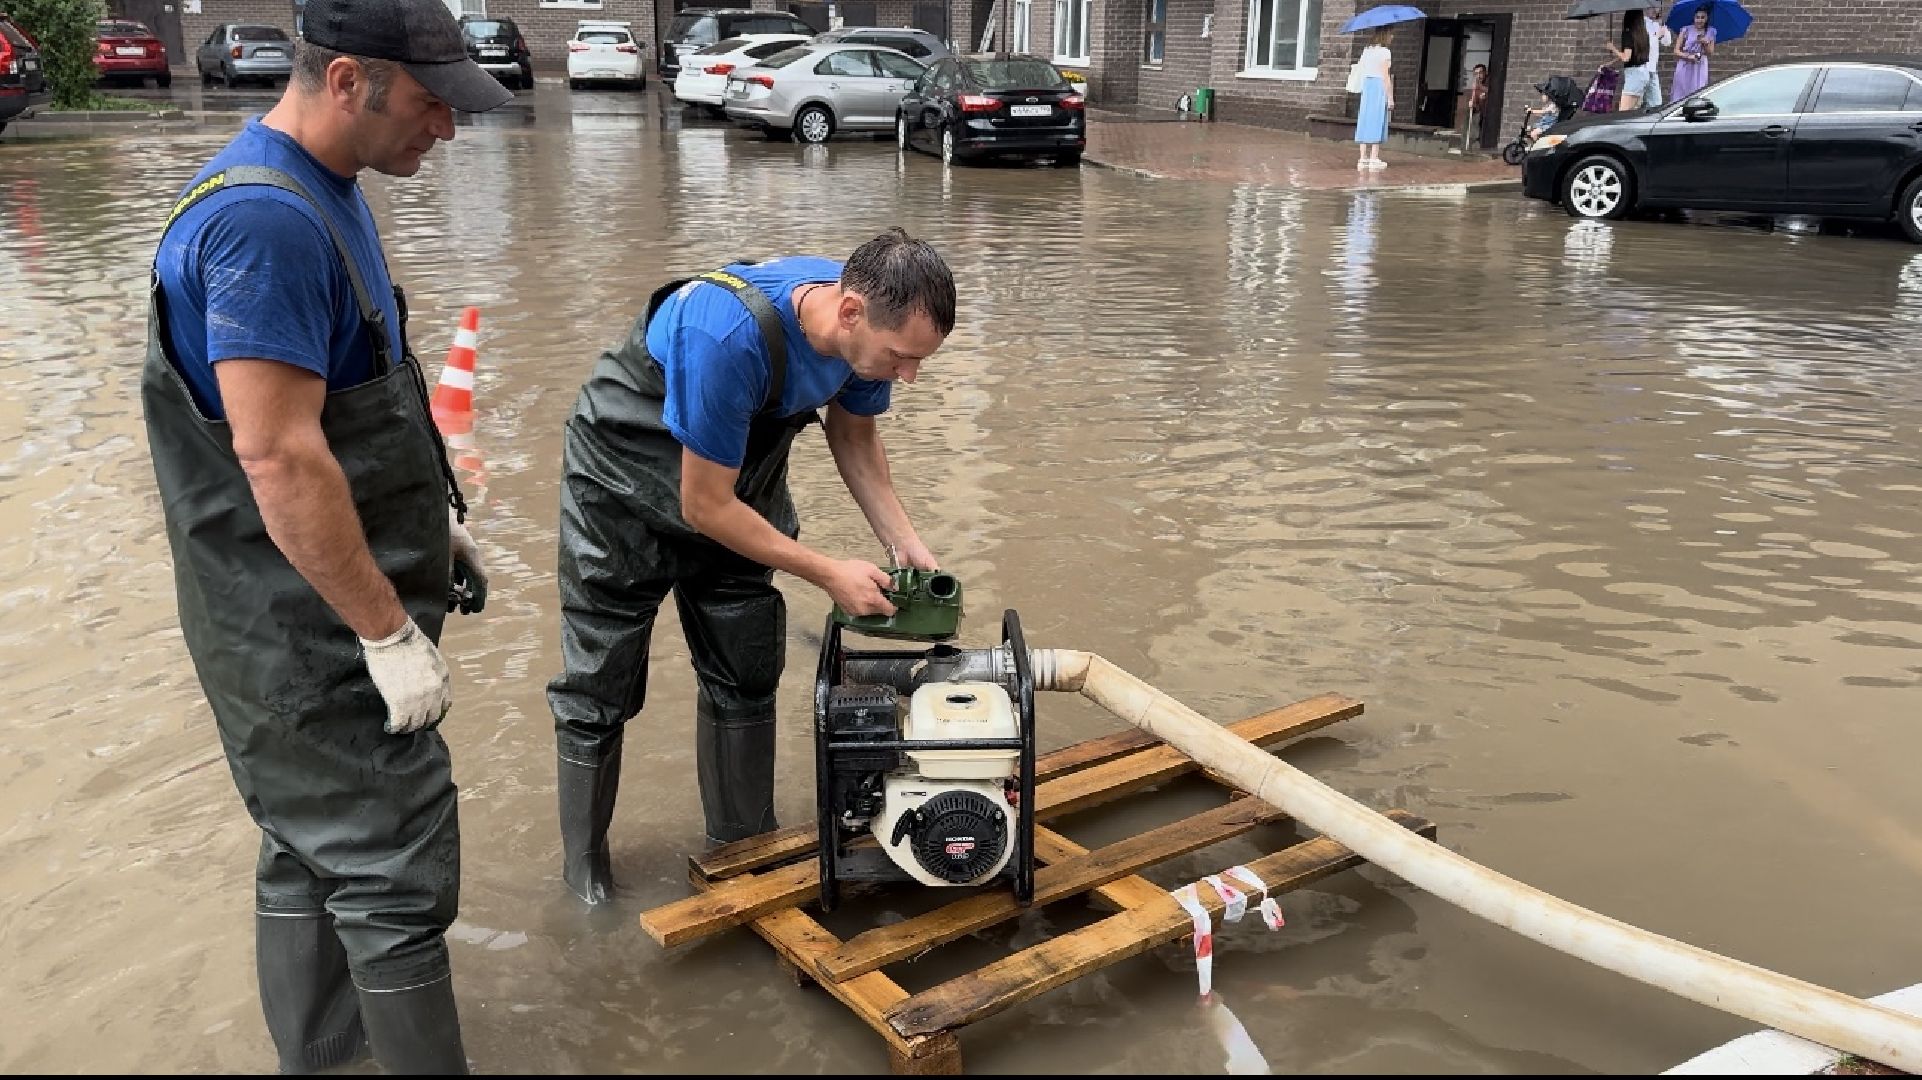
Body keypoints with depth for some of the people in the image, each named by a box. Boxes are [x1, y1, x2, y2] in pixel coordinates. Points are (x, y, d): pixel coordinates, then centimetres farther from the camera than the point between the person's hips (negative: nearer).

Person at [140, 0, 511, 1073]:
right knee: (395, 877, 1)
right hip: (320, 638, -10)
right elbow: (279, 457, -27)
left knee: (312, 858, 21)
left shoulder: (322, 194, 9)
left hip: (318, 626, 10)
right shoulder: (266, 221, -23)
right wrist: (391, 634, -23)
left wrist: (441, 522, 19)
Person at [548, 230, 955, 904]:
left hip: (738, 480, 6)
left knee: (746, 677, 9)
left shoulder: (868, 320, -20)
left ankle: (745, 845, 25)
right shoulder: (730, 335, -41)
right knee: (601, 689, 3)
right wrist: (829, 575, -24)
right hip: (626, 488, -6)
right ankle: (584, 869, 22)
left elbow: (854, 435, 1)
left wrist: (903, 541, -11)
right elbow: (705, 506, -30)